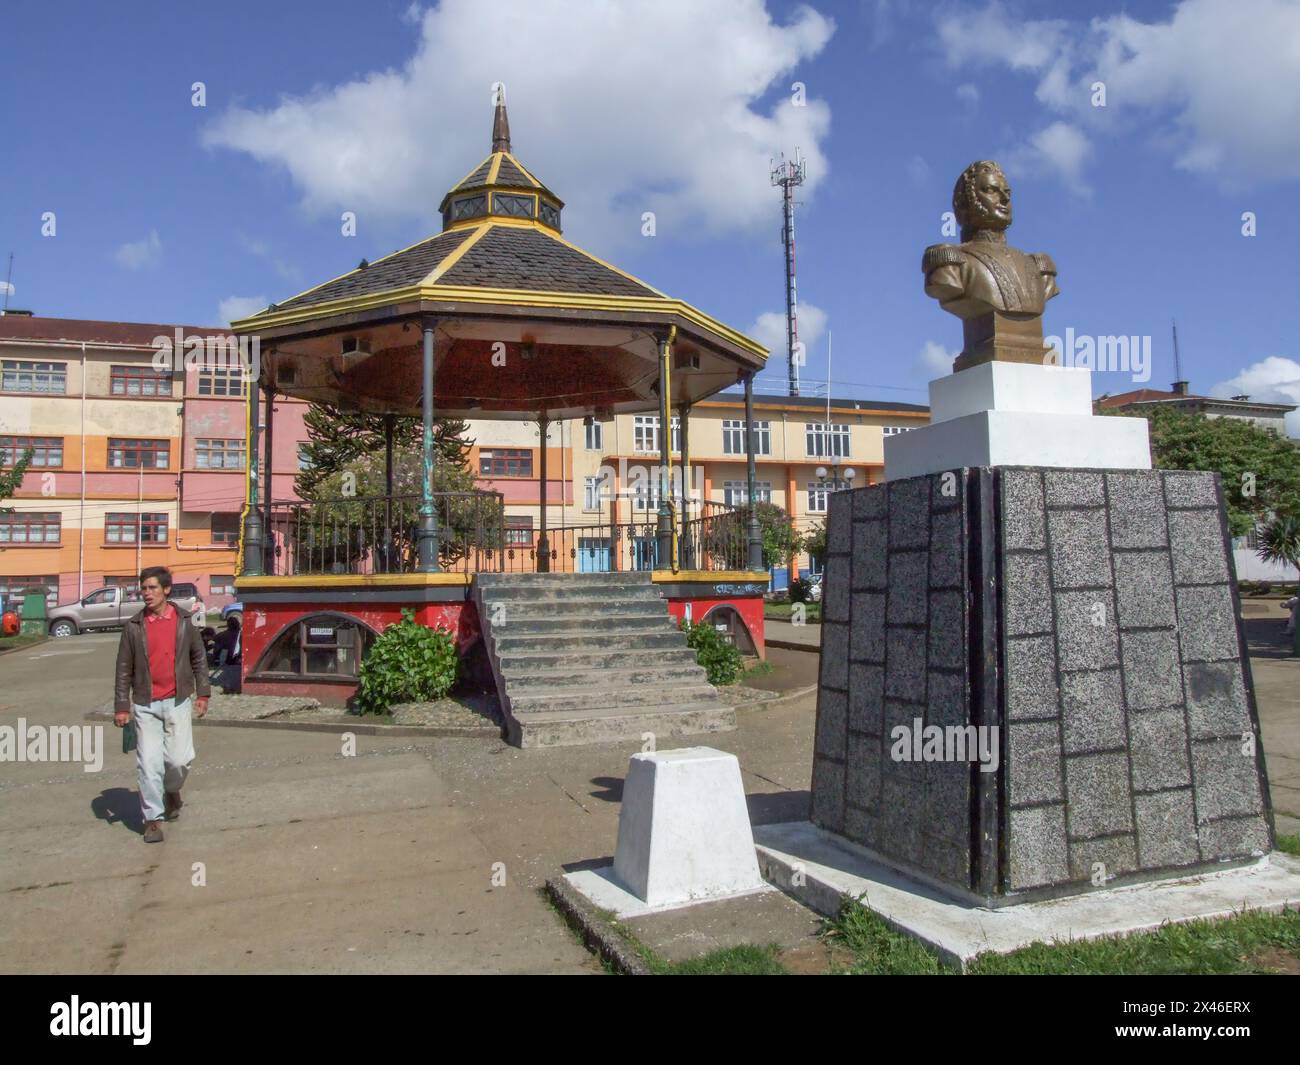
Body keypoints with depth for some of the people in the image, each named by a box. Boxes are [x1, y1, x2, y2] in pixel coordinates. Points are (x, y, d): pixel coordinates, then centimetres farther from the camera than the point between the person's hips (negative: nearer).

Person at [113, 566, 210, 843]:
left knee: (179, 758, -4)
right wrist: (121, 707, 1)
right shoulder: (134, 626, 1)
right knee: (148, 763, -1)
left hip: (178, 701, 0)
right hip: (145, 705, 0)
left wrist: (202, 693, 7)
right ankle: (153, 819, 12)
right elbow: (124, 669, 4)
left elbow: (199, 658, 10)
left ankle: (172, 790, 29)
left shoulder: (185, 620, 2)